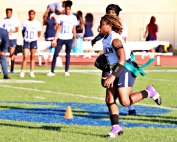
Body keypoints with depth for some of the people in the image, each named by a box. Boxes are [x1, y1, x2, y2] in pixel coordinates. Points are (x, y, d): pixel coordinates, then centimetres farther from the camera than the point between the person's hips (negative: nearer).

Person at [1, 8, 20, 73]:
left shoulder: (15, 20, 3)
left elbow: (17, 29, 2)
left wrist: (12, 32, -17)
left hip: (12, 38, -2)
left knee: (12, 54, -4)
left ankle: (12, 68, 4)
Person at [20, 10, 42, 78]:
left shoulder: (37, 23, 2)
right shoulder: (25, 22, 3)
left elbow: (39, 33, 10)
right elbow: (23, 31, 12)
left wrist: (35, 38, 5)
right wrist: (25, 38, 4)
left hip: (33, 41, 0)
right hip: (26, 41, 0)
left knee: (32, 57, 4)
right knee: (25, 56, -8)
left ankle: (31, 72, 7)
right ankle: (22, 71, -3)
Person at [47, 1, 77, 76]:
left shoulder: (73, 18, 4)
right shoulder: (61, 17, 2)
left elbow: (74, 29, 8)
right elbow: (58, 28, 3)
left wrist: (75, 40, 4)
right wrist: (55, 39, -2)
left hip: (69, 39, 0)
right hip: (60, 38, 0)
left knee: (68, 55, 4)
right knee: (55, 54, -5)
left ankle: (66, 71, 12)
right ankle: (52, 71, -3)